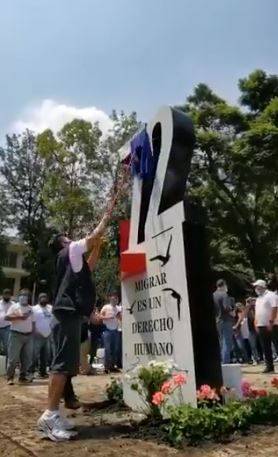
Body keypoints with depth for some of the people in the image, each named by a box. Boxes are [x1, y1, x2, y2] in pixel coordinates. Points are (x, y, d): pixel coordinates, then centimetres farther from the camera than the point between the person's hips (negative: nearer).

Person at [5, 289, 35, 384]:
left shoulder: (30, 309, 14)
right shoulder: (14, 306, 0)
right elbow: (7, 317, -12)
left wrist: (32, 334, 9)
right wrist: (20, 317, -18)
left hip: (28, 336, 5)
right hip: (16, 335, -5)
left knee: (27, 358, 7)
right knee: (13, 357, -4)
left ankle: (23, 376, 17)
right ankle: (10, 377, 5)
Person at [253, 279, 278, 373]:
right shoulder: (258, 298, 19)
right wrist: (256, 324, 13)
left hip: (270, 325, -8)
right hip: (261, 326, 8)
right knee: (265, 347, 9)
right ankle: (269, 366, 14)